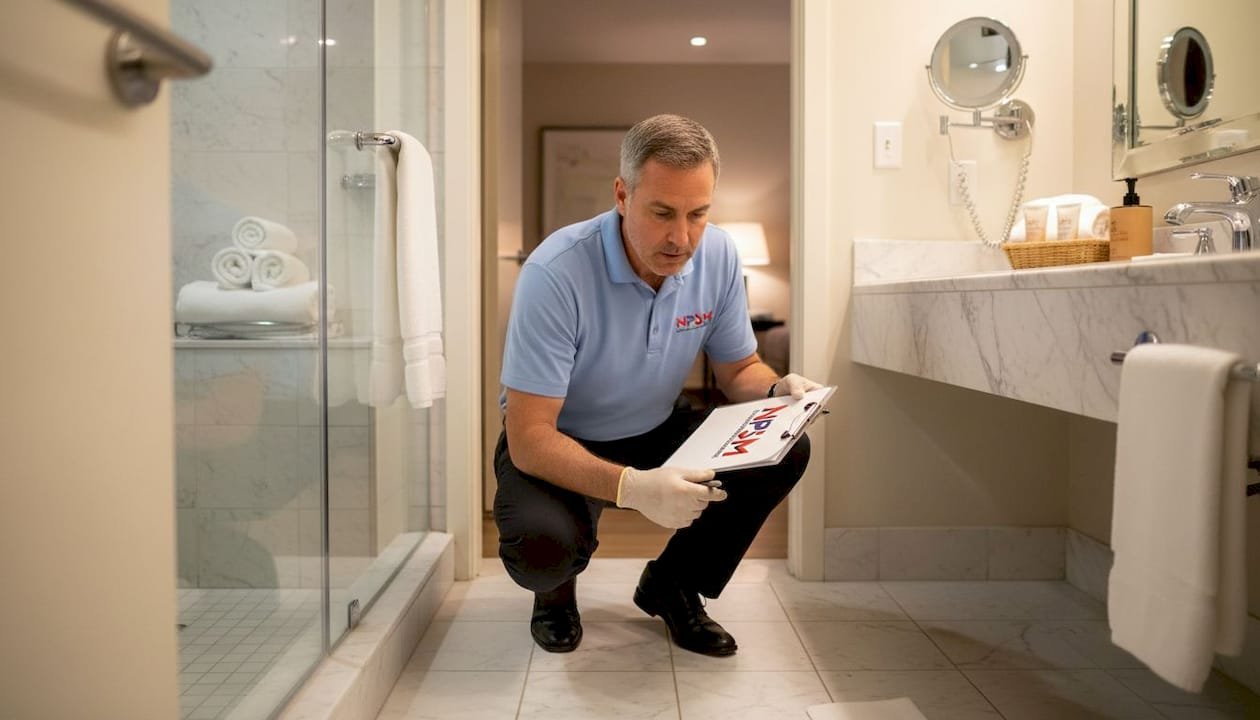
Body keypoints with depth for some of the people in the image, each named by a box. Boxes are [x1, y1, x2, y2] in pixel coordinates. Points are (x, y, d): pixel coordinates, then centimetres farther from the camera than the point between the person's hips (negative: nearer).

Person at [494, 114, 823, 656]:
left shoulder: (717, 255, -12)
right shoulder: (555, 273, -30)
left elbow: (738, 369, 2)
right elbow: (528, 436, -31)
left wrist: (777, 390, -22)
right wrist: (630, 486, -46)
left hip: (658, 432, 5)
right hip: (559, 447, -4)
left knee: (786, 451, -17)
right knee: (542, 545, -35)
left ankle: (670, 585, 6)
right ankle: (557, 585, 8)